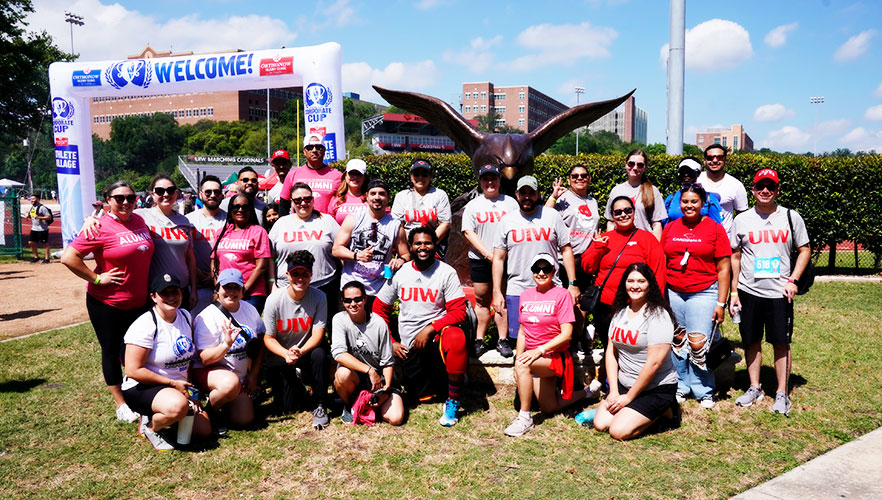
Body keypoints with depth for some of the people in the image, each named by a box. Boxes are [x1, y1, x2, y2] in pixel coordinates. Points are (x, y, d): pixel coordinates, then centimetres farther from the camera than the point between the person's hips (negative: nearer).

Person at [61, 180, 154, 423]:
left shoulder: (139, 221, 3)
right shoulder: (101, 227, -16)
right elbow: (68, 257, -20)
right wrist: (97, 278, -18)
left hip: (139, 301, 6)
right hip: (107, 304, -5)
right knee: (112, 352, 9)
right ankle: (120, 404, 23)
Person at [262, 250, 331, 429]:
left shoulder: (319, 297, -14)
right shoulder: (274, 300, -15)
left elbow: (318, 334, -16)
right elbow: (268, 337, -10)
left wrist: (300, 351, -36)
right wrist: (286, 354, -30)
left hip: (307, 350, 0)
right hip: (280, 353, 0)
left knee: (320, 354, -35)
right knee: (285, 408, -7)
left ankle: (320, 406, -17)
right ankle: (294, 383, 30)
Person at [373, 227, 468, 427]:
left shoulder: (446, 272, -5)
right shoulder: (399, 274, 5)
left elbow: (459, 312, -12)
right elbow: (379, 308, 12)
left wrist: (429, 329, -22)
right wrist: (390, 343, 4)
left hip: (437, 335, -4)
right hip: (410, 346, 4)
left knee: (456, 338, -38)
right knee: (420, 395, 2)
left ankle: (453, 401, -21)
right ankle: (437, 373, 36)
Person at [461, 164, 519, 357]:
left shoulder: (510, 203, 10)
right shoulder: (473, 205, 9)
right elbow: (468, 232, 0)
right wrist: (488, 254, -10)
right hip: (480, 260, 0)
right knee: (482, 300, 5)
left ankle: (503, 339, 7)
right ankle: (479, 340, 13)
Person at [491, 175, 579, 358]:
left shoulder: (553, 216, 5)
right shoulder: (507, 220, 7)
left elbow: (566, 250, 6)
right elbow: (498, 258, 7)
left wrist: (572, 284, -2)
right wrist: (497, 292, 0)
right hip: (517, 290, 0)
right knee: (517, 337, -1)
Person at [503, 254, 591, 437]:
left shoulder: (562, 294, -10)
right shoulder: (526, 295, 8)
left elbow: (566, 334, -16)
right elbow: (522, 331, 12)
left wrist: (540, 350, -26)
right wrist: (518, 358, 0)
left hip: (555, 356, -6)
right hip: (534, 360, 6)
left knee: (524, 364, -34)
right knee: (549, 408, 7)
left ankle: (525, 418, -22)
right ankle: (586, 393, 33)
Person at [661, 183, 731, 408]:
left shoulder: (715, 229, 0)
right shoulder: (670, 228, 8)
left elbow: (723, 269, 0)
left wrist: (721, 303, -5)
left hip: (703, 293, -3)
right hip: (673, 294, 3)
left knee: (698, 344, -6)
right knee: (676, 342, 8)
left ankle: (704, 392, 11)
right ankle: (681, 386, 25)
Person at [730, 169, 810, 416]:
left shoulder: (791, 217, 3)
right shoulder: (742, 220, 4)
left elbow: (804, 250, 8)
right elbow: (734, 257, 7)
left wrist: (793, 280, -6)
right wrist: (734, 292, 2)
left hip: (780, 293, -1)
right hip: (749, 292, 1)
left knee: (781, 343, 2)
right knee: (752, 342, 9)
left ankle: (782, 394, 14)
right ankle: (754, 388, 23)